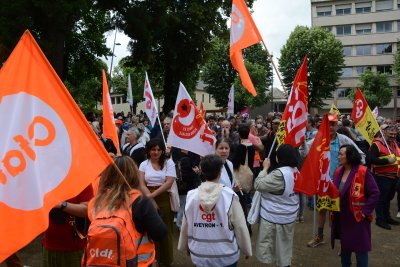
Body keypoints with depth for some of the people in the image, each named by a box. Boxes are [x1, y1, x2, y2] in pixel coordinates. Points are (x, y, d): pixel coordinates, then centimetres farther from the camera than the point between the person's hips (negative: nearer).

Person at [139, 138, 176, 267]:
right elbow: (142, 184, -1)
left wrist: (153, 194, -15)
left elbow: (169, 182, -8)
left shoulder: (169, 162, 2)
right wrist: (151, 200, -12)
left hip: (165, 199, -1)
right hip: (149, 200, 2)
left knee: (165, 229, 3)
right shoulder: (144, 164, 7)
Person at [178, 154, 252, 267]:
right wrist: (246, 249, 3)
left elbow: (185, 226, 1)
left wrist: (185, 245, 18)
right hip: (226, 255, -2)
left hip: (199, 254, 2)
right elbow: (240, 226, -11)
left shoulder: (191, 196, -10)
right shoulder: (229, 196, -17)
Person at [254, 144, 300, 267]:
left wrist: (265, 168, -13)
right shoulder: (295, 170, 0)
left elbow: (258, 184, -22)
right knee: (284, 246, 22)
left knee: (267, 248, 7)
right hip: (289, 216, 8)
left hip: (274, 218, -8)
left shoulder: (279, 174, -29)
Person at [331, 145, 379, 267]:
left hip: (357, 219, -6)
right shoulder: (338, 171, 4)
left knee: (360, 248, 6)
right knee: (344, 246, 19)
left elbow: (375, 193, -17)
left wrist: (365, 211, -18)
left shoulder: (363, 172, -16)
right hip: (341, 218, 6)